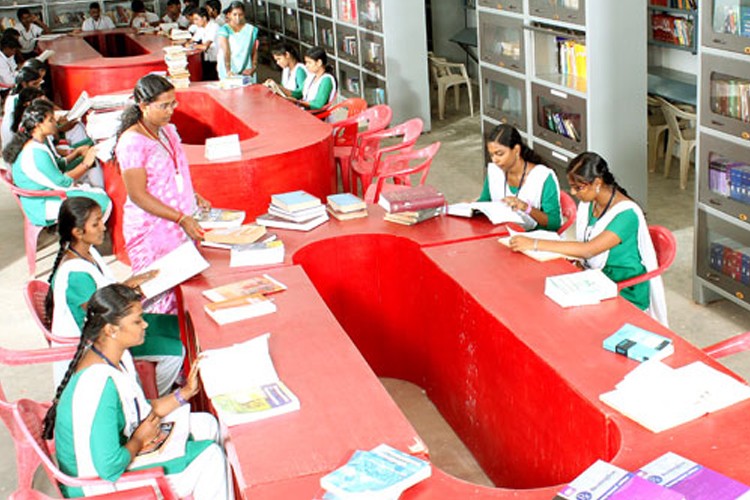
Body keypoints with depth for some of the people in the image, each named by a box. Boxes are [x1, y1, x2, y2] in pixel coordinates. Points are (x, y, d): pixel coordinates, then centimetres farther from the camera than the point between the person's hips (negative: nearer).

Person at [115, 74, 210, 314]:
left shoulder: (168, 131, 8)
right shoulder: (132, 142, -17)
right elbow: (138, 195, -18)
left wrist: (195, 198, 6)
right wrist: (181, 218, -22)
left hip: (182, 225, 8)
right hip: (152, 231, -8)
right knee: (159, 293, -2)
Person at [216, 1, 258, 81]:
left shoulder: (251, 29, 6)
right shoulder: (224, 30, -4)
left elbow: (254, 52, 9)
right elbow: (226, 51, -17)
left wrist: (253, 68, -5)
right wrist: (228, 71, -28)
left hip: (246, 72, 2)